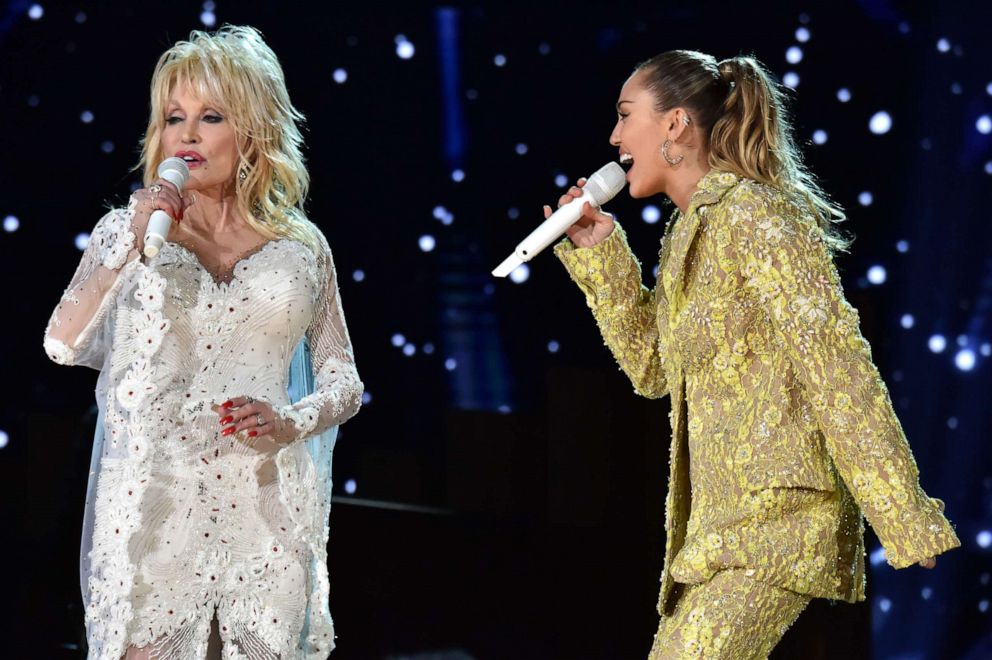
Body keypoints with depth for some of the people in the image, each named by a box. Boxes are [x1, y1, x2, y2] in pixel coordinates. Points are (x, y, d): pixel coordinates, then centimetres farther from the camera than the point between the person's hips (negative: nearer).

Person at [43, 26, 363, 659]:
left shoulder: (301, 247, 7)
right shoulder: (127, 231, 5)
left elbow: (344, 384, 11)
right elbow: (65, 346, -8)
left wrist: (290, 423, -9)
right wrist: (132, 242, -16)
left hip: (267, 510, 1)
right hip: (152, 506, -1)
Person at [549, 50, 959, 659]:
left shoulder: (750, 215, -12)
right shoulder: (693, 231, 16)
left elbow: (837, 368, -17)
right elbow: (653, 369, 19)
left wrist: (911, 525, -21)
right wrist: (600, 254, 10)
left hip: (775, 514, -9)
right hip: (719, 521, 9)